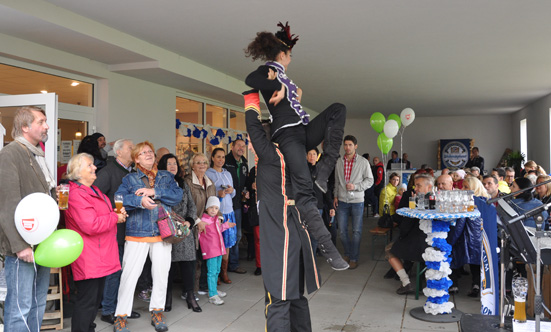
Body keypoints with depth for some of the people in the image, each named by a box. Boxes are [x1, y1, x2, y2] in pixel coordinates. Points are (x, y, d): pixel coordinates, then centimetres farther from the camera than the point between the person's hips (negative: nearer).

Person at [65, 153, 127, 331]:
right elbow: (91, 225, -27)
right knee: (87, 301, -3)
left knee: (96, 298, 19)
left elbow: (102, 215, 31)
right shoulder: (76, 194, -18)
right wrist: (115, 217, -13)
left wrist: (119, 213, 9)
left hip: (101, 258, 10)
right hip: (88, 260, -10)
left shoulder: (94, 190, 16)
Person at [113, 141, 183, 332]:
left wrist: (154, 192, -13)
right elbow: (119, 198, -8)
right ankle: (121, 315, 13)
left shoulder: (167, 177, 12)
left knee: (161, 273, 7)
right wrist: (140, 200, -25)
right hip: (137, 233, -2)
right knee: (130, 274, -2)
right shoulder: (130, 179, 7)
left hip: (163, 233, 2)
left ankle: (157, 312, 24)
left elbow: (178, 195, -3)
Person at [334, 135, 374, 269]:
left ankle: (354, 258, 15)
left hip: (357, 200, -2)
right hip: (342, 201, 3)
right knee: (342, 231, 6)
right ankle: (347, 254, 27)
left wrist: (355, 186, -14)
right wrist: (335, 195, 8)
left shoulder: (363, 162, -3)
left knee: (356, 231, 2)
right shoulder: (339, 162, 6)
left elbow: (370, 180, -1)